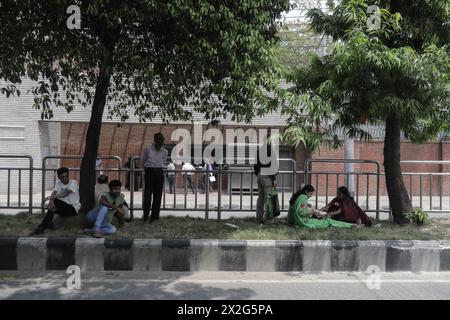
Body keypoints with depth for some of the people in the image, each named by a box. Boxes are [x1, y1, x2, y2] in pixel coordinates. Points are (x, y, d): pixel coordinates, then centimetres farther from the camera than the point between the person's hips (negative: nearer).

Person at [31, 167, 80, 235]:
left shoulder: (73, 182, -11)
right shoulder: (58, 182, 4)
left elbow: (66, 193, -27)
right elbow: (54, 193, -13)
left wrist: (50, 197, -34)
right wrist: (51, 201, -35)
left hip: (73, 208, -4)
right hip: (63, 208, 5)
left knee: (55, 201, -27)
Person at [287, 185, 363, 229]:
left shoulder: (297, 197, 12)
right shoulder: (303, 198, -15)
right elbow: (300, 212, -24)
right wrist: (312, 211, -10)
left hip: (296, 221, 10)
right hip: (304, 222, -10)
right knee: (328, 222, -4)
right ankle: (352, 226, 0)